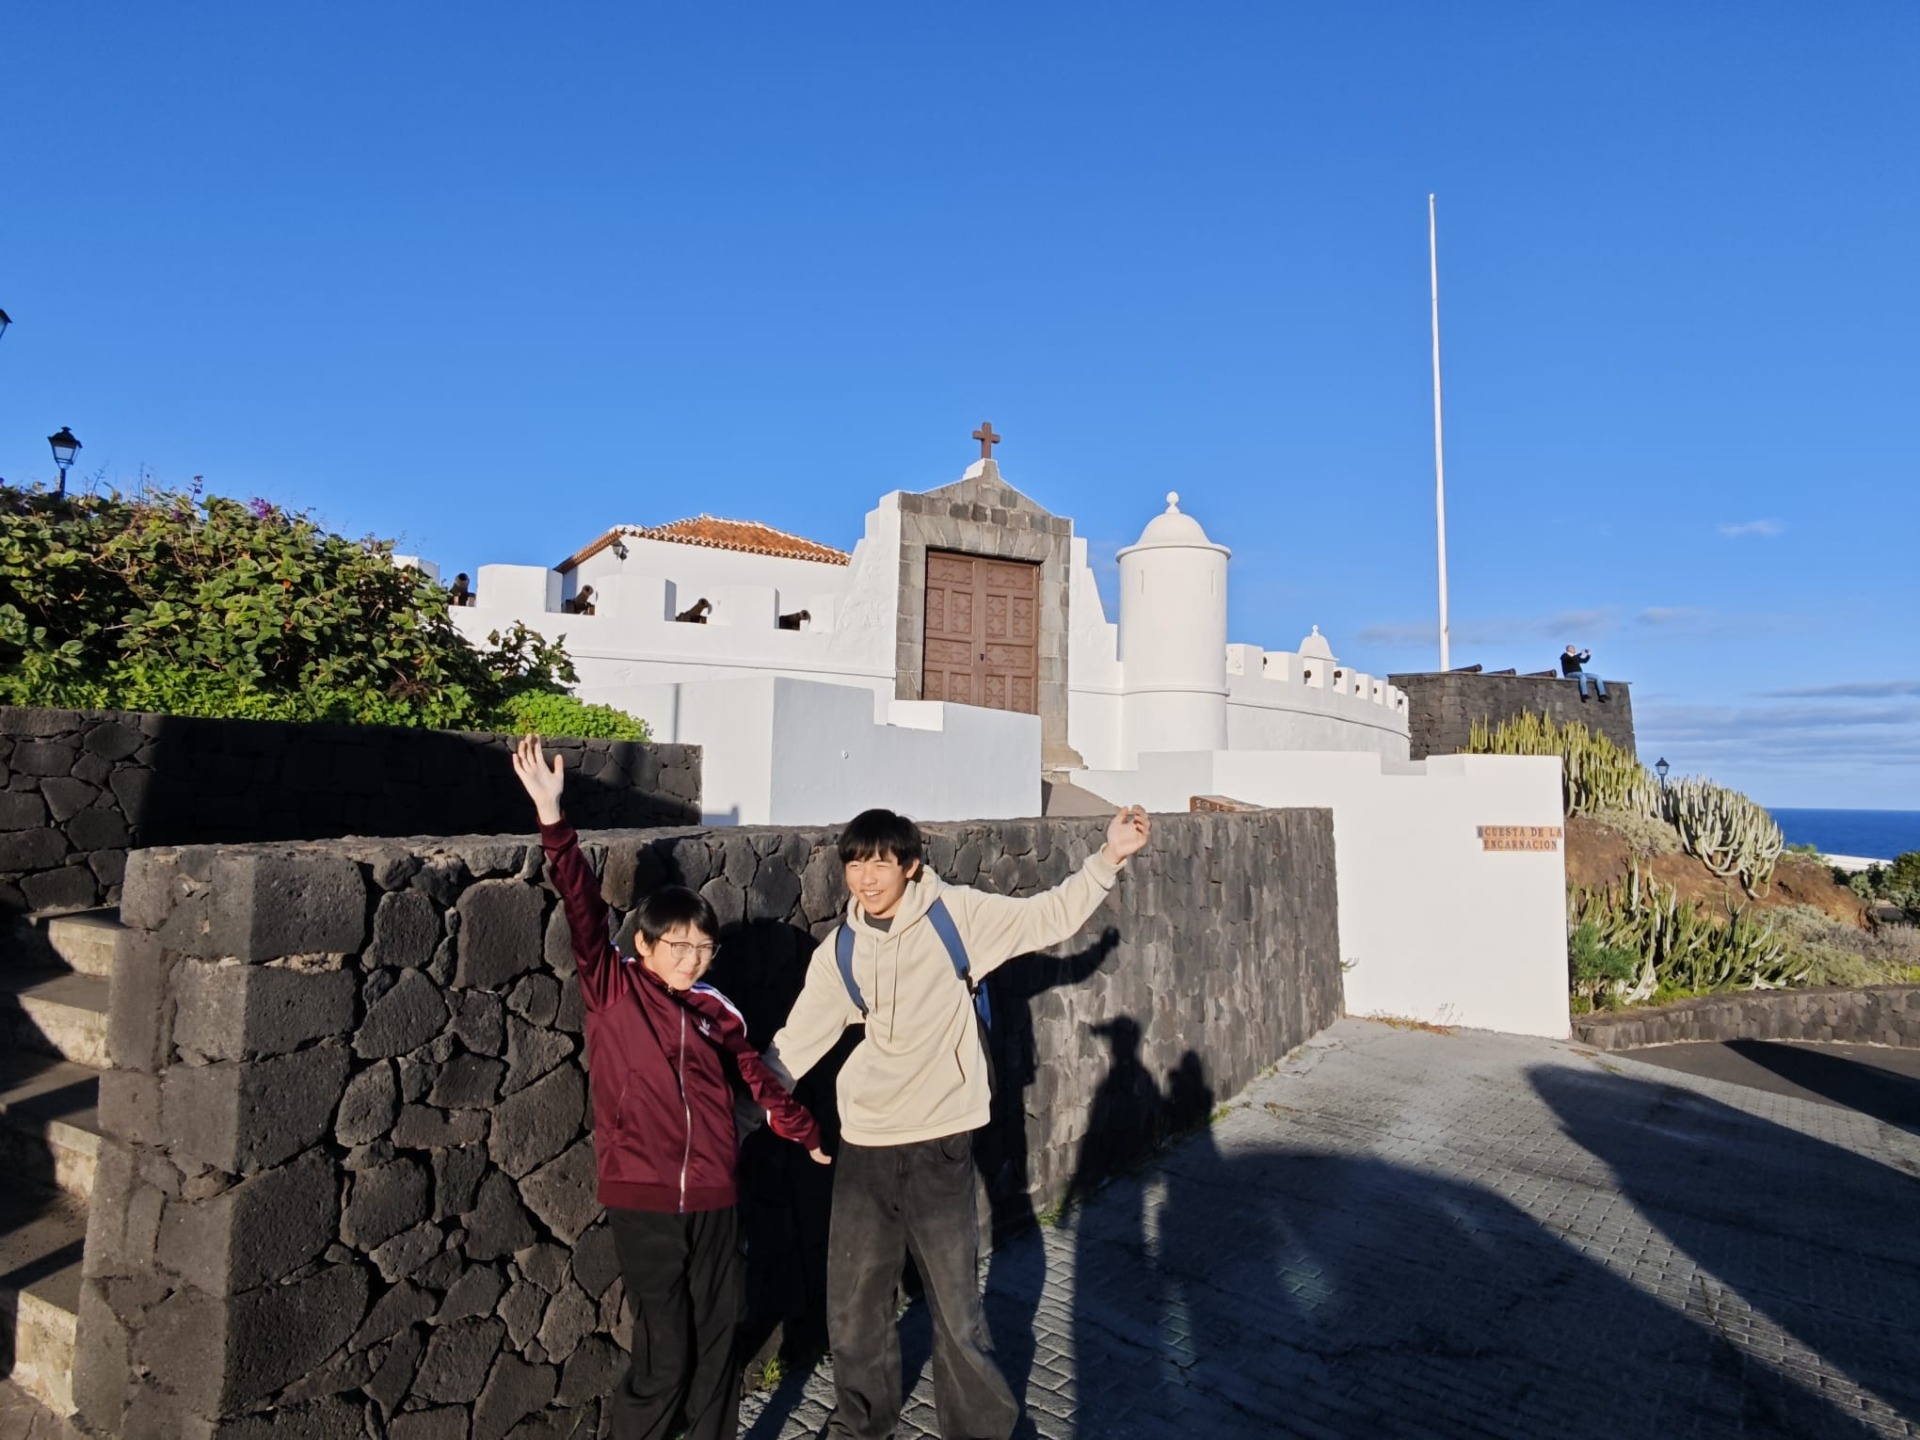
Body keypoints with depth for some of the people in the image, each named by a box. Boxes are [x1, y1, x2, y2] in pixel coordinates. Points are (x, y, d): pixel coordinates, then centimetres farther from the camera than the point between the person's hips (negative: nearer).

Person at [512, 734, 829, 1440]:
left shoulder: (715, 1010, 4)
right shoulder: (612, 990, -6)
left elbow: (758, 1076, 15)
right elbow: (583, 906, -17)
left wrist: (809, 1136, 24)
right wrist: (551, 814, -27)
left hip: (712, 1198, 4)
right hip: (642, 1198, -3)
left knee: (717, 1340, 14)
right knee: (664, 1354, 3)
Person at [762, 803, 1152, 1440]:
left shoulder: (954, 914, -9)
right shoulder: (839, 952, 0)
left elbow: (1049, 917, -8)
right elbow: (792, 1046, 7)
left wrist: (1108, 857, -18)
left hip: (939, 1142, -3)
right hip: (864, 1146, 4)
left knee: (957, 1310, 2)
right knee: (852, 1307, 16)